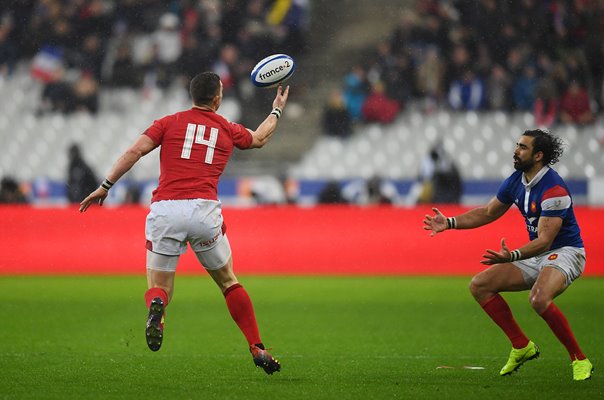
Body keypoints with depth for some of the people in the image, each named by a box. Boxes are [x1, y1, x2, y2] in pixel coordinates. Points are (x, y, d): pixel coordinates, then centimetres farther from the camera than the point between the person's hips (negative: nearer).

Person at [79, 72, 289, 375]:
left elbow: (135, 151, 0)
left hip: (164, 211, 0)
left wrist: (105, 186, 3)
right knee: (228, 281, 19)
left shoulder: (169, 123, 13)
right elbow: (259, 138, 39)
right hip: (203, 209, 0)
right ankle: (257, 349, 15)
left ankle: (156, 306, -29)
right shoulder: (228, 130, 17)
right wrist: (277, 110, 56)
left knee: (159, 286, 9)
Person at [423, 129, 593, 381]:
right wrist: (450, 223, 7)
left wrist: (512, 256, -44)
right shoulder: (516, 181, 2)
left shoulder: (554, 189, -24)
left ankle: (579, 360, -21)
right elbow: (488, 212, 17)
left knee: (539, 299, -38)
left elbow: (545, 240, -30)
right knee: (479, 285, 0)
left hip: (564, 252, -9)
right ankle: (521, 346, 8)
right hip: (536, 256, 9)